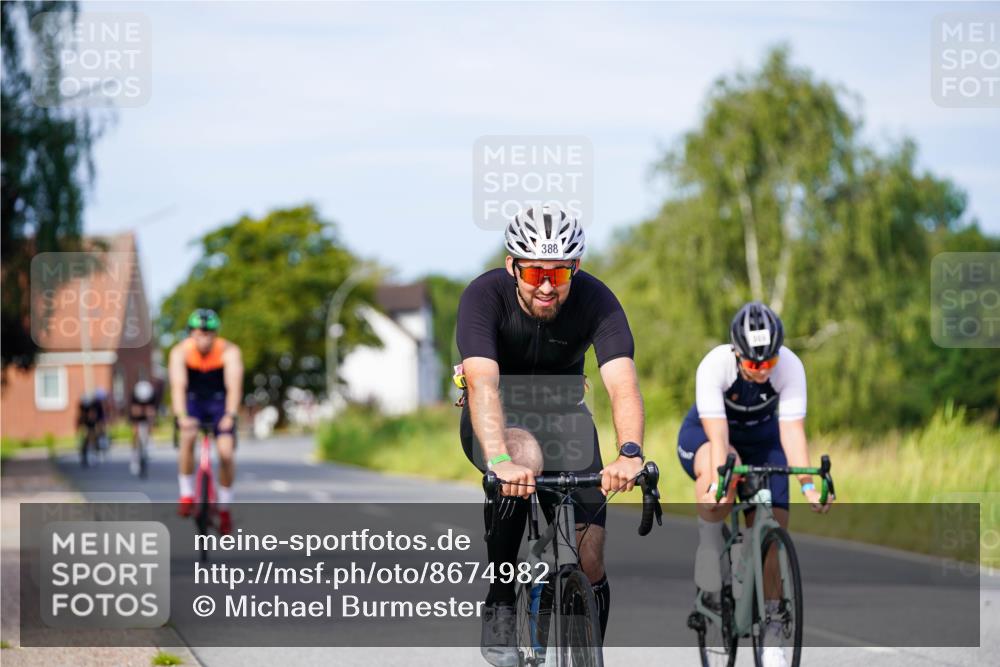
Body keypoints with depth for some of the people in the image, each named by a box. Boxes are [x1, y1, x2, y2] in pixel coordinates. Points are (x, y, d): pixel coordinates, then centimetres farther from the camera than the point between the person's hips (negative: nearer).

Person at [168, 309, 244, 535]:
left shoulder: (229, 352, -24)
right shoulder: (180, 352, -23)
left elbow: (234, 385, -34)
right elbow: (178, 385, -35)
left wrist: (230, 415, -50)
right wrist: (181, 416, -50)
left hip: (220, 402, 0)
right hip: (192, 401, 0)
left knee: (226, 452, -15)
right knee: (187, 437, -30)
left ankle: (225, 508, 4)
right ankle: (186, 494, -15)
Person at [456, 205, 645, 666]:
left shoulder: (595, 301, -22)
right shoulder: (485, 295, -27)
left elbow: (623, 384, -35)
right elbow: (482, 384, -41)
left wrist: (629, 453, -54)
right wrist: (500, 460, -57)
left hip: (563, 417, 2)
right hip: (498, 421, -2)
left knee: (591, 561, -9)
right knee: (526, 457, -38)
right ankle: (499, 607, -24)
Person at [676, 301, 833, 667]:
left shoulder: (790, 367, -28)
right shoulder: (714, 366, -34)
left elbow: (792, 429, -32)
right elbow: (717, 435, -39)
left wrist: (807, 485, -44)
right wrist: (718, 482, -53)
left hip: (761, 438, 2)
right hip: (704, 433, -2)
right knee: (725, 470, -39)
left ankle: (768, 635, 1)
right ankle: (709, 541, -16)